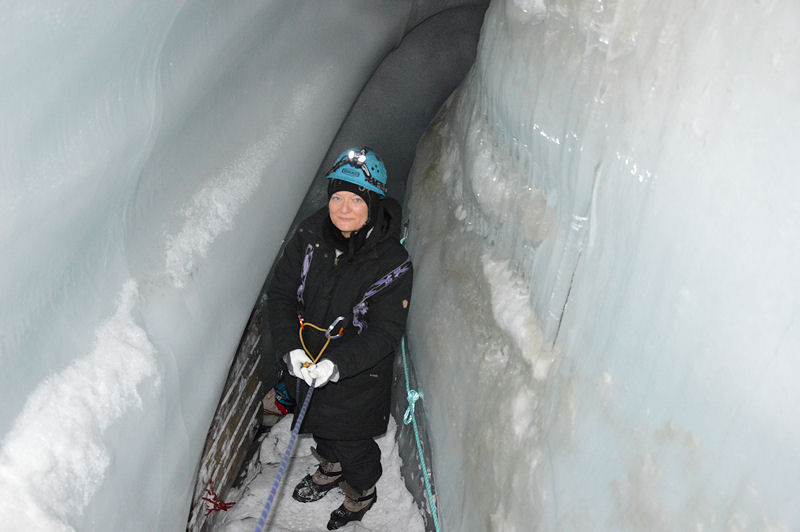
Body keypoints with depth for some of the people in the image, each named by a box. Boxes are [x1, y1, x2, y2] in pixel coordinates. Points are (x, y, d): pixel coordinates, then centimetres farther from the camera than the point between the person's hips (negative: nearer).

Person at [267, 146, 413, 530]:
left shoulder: (392, 262, -25)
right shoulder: (309, 235, -14)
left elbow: (384, 332, -23)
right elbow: (281, 294, -9)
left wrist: (338, 364, -35)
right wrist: (290, 348, -23)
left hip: (357, 374, -4)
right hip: (306, 362, 4)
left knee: (352, 445, 15)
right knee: (322, 429, 30)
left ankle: (361, 493, 48)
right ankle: (329, 468, 63)